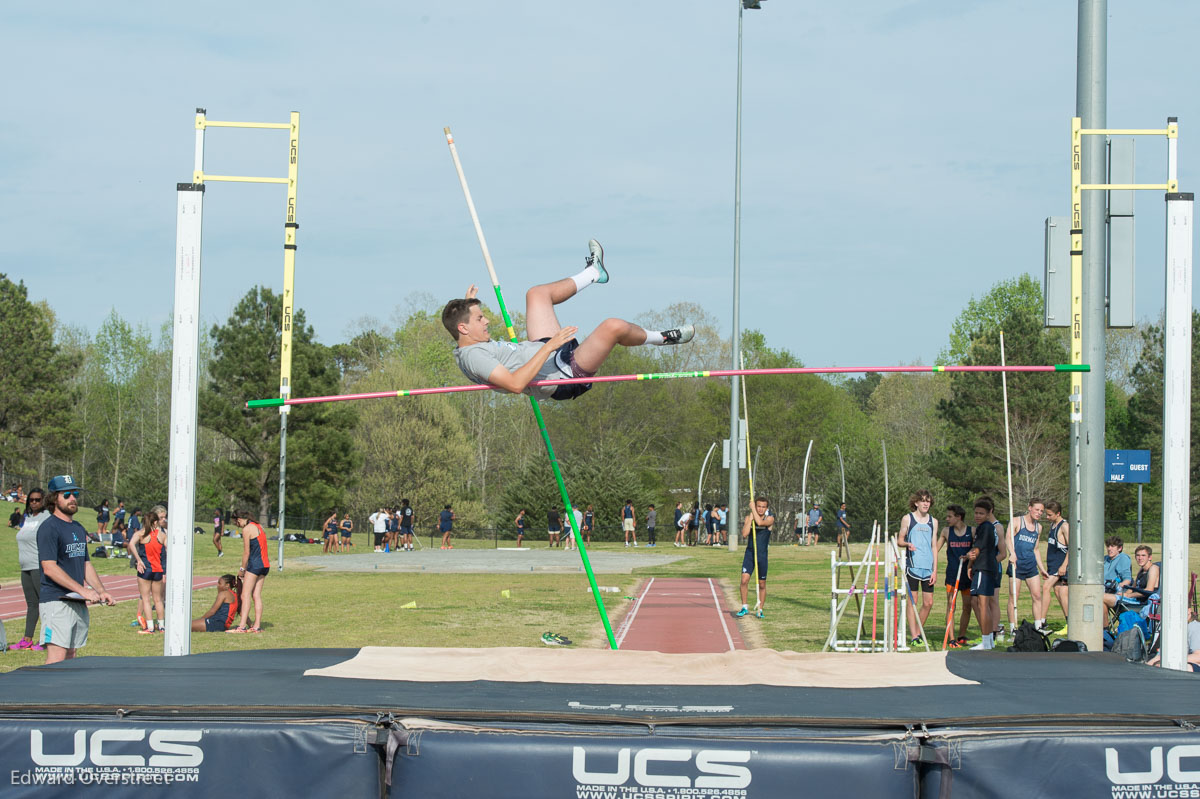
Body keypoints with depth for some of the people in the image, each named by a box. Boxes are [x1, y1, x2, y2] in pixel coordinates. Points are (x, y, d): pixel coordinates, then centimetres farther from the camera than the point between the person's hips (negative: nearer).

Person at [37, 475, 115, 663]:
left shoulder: (79, 529, 18)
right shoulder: (49, 527, -9)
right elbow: (49, 568, -17)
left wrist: (101, 591, 10)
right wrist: (83, 590, -20)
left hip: (79, 603, 8)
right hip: (56, 601, -8)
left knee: (70, 657, 8)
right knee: (57, 659, -14)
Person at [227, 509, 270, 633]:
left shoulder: (247, 529, -9)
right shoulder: (259, 526, 16)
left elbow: (246, 552, -10)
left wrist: (242, 569, 0)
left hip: (255, 563, -8)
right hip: (265, 565, 8)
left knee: (245, 596, -8)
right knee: (257, 596, 9)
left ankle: (242, 626, -14)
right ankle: (257, 626, 6)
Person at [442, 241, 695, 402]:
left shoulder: (465, 351, 3)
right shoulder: (472, 357, -28)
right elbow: (515, 384, -38)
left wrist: (468, 306, 24)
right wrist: (549, 347, -36)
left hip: (548, 351, 11)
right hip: (565, 375, -11)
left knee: (537, 293, 25)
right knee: (613, 327, -27)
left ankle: (592, 273, 43)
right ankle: (660, 338, 5)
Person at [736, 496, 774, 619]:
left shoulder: (770, 519, -3)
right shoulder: (749, 518, 4)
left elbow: (760, 522, -25)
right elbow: (744, 534, -10)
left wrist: (752, 508, -16)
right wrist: (751, 517, -11)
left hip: (762, 555, -1)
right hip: (749, 553, 1)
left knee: (762, 584, 6)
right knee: (744, 580, -14)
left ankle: (760, 609, 20)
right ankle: (745, 607, -1)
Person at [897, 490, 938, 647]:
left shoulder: (933, 521, 12)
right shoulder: (907, 519, 3)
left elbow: (934, 546, 12)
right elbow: (899, 540, 7)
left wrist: (935, 570, 6)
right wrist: (907, 544, -17)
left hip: (928, 567, 3)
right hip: (912, 565, -3)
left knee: (928, 603, 2)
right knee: (912, 601, -4)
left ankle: (918, 633, 18)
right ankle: (914, 638, -2)